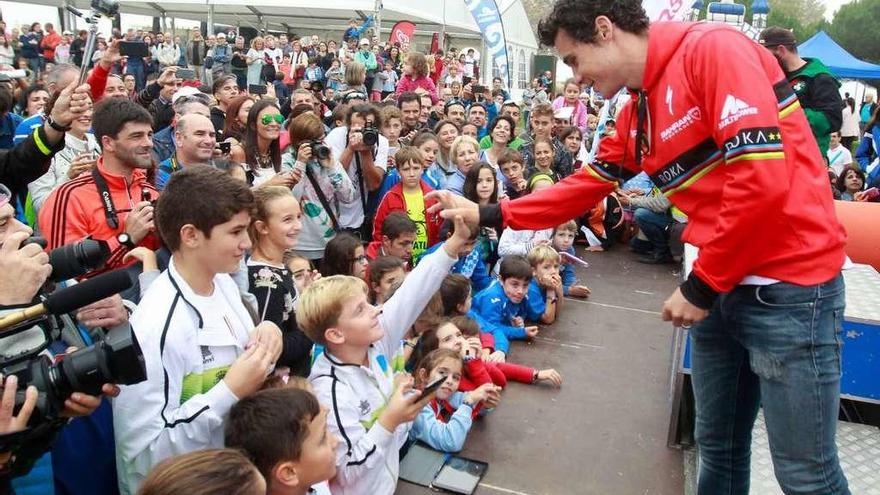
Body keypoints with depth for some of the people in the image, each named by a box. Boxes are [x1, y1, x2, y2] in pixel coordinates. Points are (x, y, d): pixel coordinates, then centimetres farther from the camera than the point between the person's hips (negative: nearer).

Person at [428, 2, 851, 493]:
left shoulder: (714, 50, -15)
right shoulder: (637, 112, 10)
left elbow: (763, 179, -23)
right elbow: (583, 187, 16)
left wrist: (700, 285, -15)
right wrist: (488, 214, 13)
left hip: (788, 286, -8)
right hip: (724, 284, 8)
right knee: (717, 444, 18)